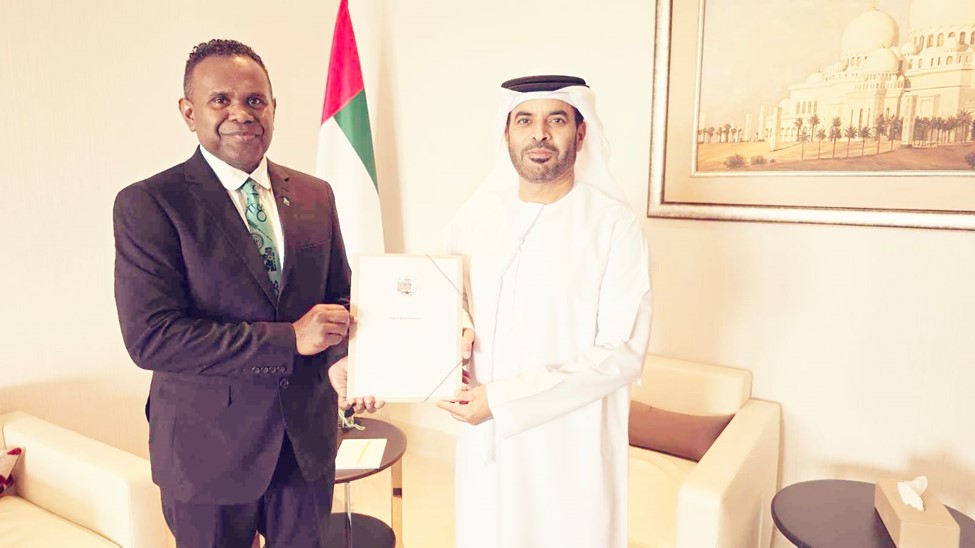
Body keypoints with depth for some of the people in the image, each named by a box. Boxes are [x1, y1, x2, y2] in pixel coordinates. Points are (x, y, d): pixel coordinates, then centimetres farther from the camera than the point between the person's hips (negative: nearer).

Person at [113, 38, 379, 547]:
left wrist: (342, 359, -14)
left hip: (308, 439, 4)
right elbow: (149, 336, -19)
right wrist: (288, 340, -23)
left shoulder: (315, 195, 3)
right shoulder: (148, 204, -12)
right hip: (208, 448, -3)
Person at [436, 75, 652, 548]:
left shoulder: (613, 225, -11)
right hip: (484, 441, 4)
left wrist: (503, 401, -17)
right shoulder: (473, 218, 2)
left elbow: (622, 354, -15)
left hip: (570, 448, -3)